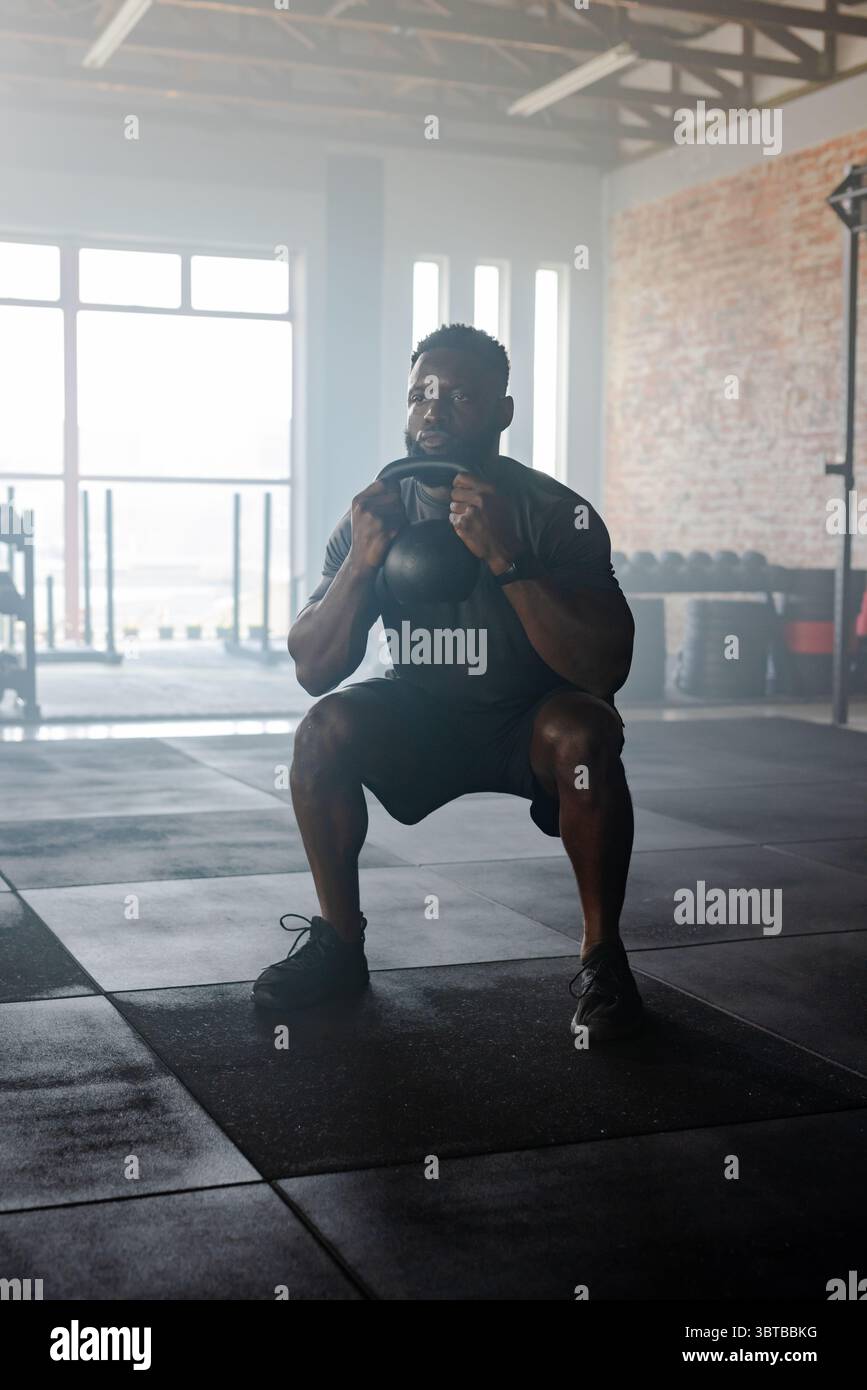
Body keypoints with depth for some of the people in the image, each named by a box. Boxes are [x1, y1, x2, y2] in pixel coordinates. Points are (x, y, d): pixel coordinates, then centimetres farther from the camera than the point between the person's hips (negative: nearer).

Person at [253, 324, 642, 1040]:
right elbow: (313, 670, -14)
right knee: (324, 730, -23)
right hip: (423, 716, 3)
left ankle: (603, 957, -15)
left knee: (583, 732, -34)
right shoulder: (376, 512, -11)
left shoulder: (556, 514, -21)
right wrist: (362, 562, -31)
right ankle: (339, 942, -5)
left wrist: (506, 559, -42)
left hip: (530, 721, -3)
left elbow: (606, 668, -32)